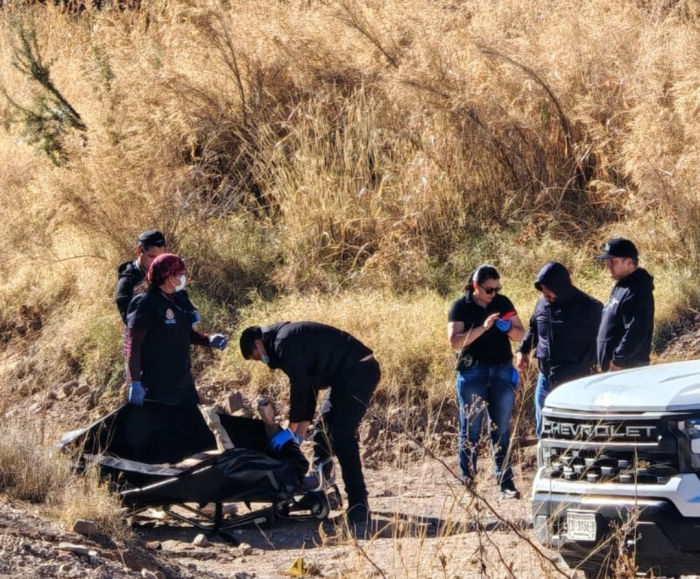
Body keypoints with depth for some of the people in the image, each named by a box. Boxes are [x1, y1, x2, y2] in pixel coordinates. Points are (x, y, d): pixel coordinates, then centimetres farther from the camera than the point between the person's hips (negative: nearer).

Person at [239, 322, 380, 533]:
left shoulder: (283, 342, -12)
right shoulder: (290, 338, 20)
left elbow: (300, 386, -15)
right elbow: (308, 385, 22)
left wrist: (292, 430, -7)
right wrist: (300, 432, 19)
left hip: (358, 372, -11)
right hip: (349, 373, 11)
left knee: (342, 436, -17)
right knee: (323, 429, 21)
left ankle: (359, 511, -23)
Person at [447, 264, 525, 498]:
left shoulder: (503, 303, 7)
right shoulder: (461, 307, -3)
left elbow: (520, 334, 10)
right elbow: (455, 341, -14)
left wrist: (509, 328, -13)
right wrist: (483, 327, -24)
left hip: (502, 371, 3)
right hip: (472, 373, -3)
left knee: (502, 429, 4)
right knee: (470, 429, -2)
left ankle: (506, 482, 5)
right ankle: (467, 482, 1)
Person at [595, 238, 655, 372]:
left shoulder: (637, 292, -19)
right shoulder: (621, 286, 15)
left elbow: (635, 334, -25)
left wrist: (618, 361, -21)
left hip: (628, 369, -11)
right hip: (613, 368, 11)